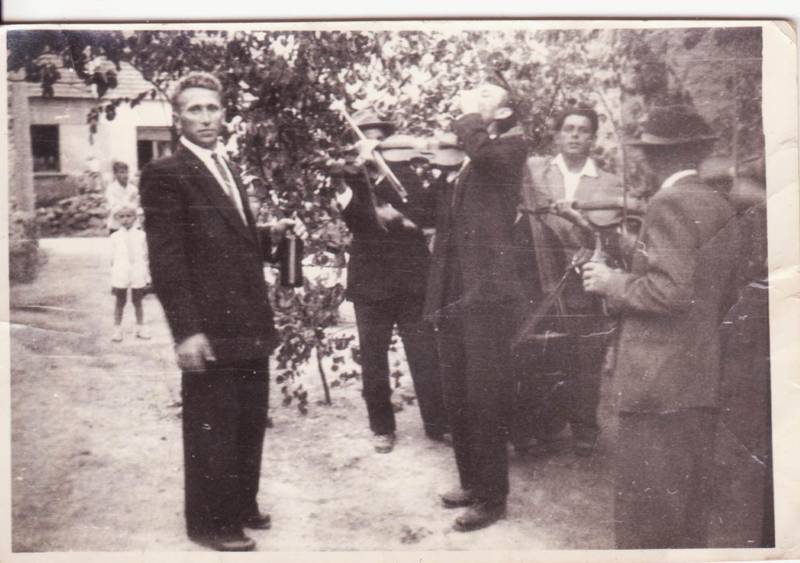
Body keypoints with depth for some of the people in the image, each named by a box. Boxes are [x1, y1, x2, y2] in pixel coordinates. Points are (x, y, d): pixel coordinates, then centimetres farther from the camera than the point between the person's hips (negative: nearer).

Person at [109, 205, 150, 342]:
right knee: (120, 302, 6)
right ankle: (117, 330, 14)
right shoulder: (115, 237, 2)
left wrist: (147, 278, 6)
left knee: (137, 302, 9)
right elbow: (113, 259, 5)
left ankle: (140, 328, 20)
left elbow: (145, 257, 7)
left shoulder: (140, 235, 4)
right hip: (120, 275, -1)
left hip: (138, 275, 1)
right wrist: (112, 279, 3)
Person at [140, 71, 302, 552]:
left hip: (250, 326, 8)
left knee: (250, 423, 16)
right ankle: (211, 522, 19)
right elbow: (166, 259, -14)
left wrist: (271, 234, 5)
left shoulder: (228, 169, 17)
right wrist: (186, 330, -19)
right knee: (211, 430, 3)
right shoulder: (166, 175, -9)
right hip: (210, 331, -8)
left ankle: (242, 507, 33)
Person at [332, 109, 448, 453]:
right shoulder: (349, 180, 3)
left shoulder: (405, 173, 10)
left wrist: (398, 215, -13)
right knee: (373, 360, 5)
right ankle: (382, 428, 18)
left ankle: (438, 424, 11)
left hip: (412, 278, 1)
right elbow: (356, 218, -16)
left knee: (425, 355, 2)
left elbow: (432, 213, 2)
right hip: (371, 281, -1)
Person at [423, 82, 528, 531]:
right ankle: (471, 481, 28)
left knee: (484, 399, -3)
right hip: (452, 292, 8)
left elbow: (483, 148, -23)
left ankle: (493, 497, 8)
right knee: (457, 397, 14)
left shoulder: (511, 146, -1)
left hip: (487, 291, -8)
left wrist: (468, 115, -9)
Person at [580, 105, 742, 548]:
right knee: (689, 511, 19)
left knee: (643, 516, -1)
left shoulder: (669, 204, -15)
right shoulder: (721, 207, 12)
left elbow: (670, 291, -23)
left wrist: (612, 283, -9)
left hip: (660, 382, -9)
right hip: (703, 379, 9)